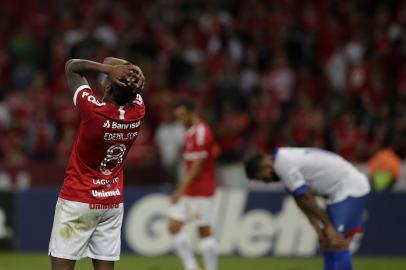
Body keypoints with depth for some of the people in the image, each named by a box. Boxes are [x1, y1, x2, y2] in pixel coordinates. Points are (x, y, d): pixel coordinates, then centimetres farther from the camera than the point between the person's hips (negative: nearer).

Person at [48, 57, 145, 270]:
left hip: (78, 200, -6)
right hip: (113, 202, 6)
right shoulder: (138, 112, -6)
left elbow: (72, 66, -7)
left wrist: (108, 68, -19)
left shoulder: (93, 110, -21)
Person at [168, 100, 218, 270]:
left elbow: (197, 166, -19)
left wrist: (181, 190, -19)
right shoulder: (191, 132, 13)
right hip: (188, 190, 9)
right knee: (173, 227, 2)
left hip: (201, 191, -9)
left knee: (204, 231, -3)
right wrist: (182, 188, 17)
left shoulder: (201, 133, -16)